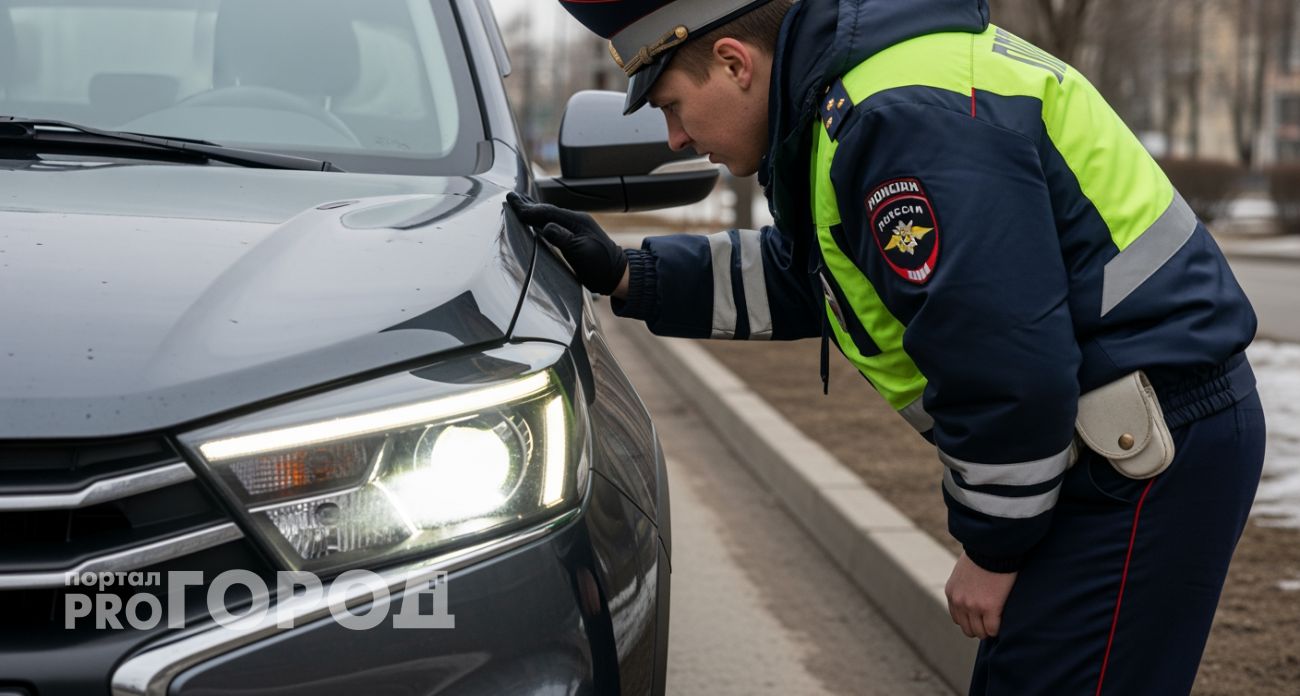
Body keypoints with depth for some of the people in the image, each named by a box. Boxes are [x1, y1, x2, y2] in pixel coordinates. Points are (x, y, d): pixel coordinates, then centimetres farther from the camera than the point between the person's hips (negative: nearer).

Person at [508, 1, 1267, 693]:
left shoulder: (905, 122, -23)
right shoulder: (843, 94, 11)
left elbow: (1005, 368, -25)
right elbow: (801, 279, 22)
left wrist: (993, 549, -13)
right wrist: (627, 276, 16)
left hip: (1146, 458, -11)